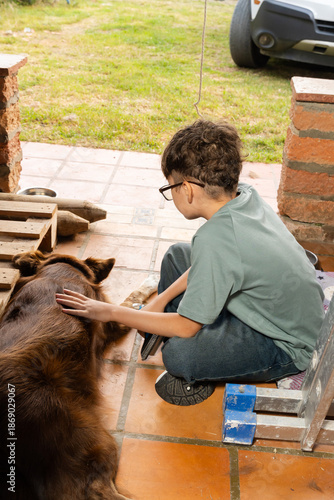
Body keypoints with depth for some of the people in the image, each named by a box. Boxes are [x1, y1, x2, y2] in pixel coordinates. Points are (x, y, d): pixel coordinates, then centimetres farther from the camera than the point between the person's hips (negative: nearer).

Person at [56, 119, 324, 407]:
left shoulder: (217, 237, -35)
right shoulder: (244, 195, -10)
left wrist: (110, 312, -15)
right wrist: (161, 300, 4)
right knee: (178, 256, 11)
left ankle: (199, 377, 3)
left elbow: (185, 327, -24)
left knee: (179, 354, -31)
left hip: (288, 348, -8)